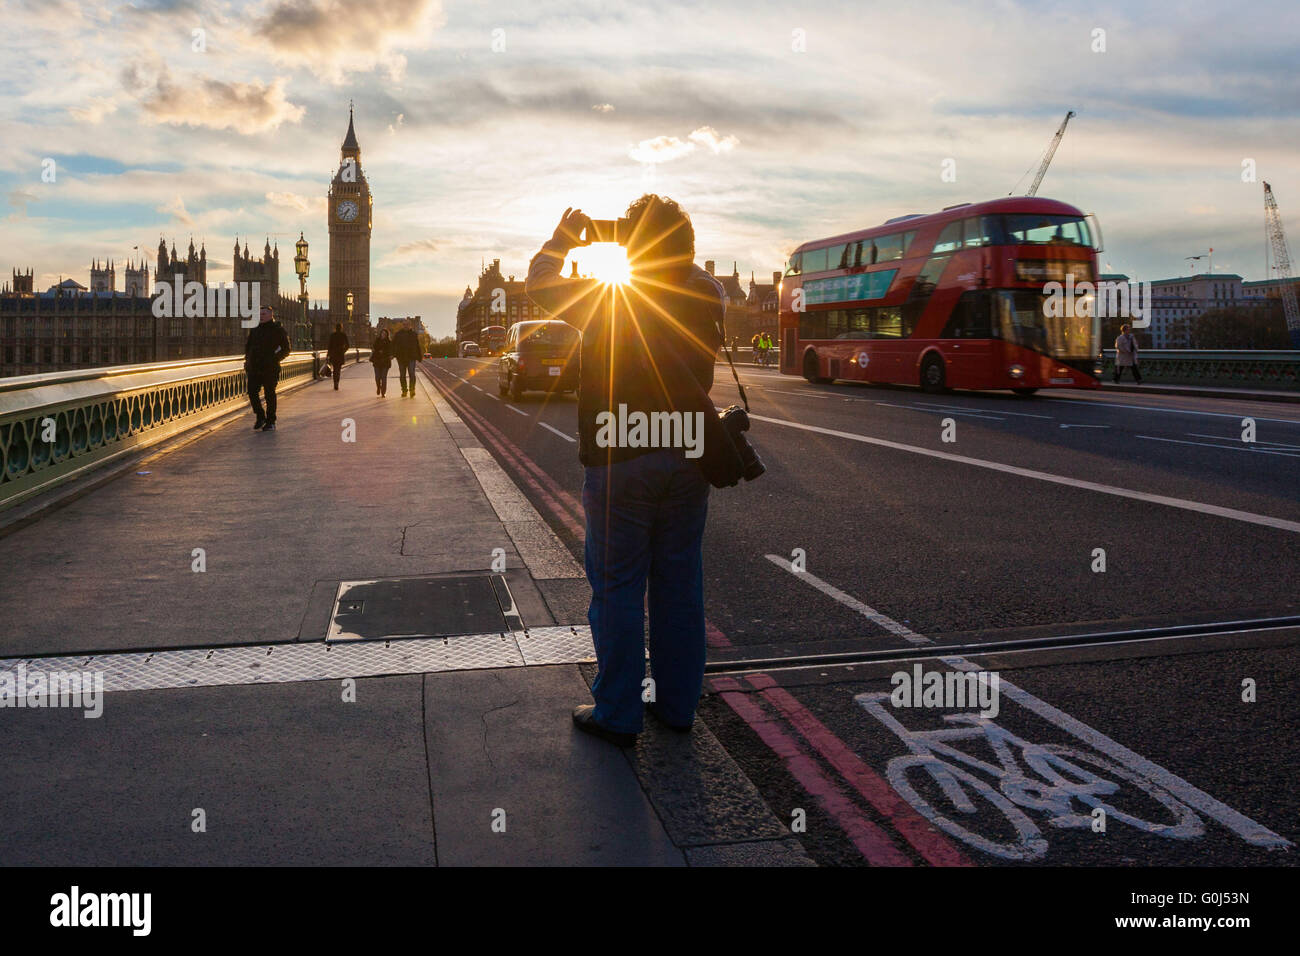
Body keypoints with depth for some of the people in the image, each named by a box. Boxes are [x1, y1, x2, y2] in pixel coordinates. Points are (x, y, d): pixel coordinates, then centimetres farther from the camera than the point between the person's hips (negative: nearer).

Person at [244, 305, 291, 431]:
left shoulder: (278, 330, 0)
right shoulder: (254, 330, 15)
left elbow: (286, 349, 0)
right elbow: (247, 346, 25)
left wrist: (274, 359, -11)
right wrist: (247, 361, 11)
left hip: (270, 369, -4)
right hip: (254, 368, 4)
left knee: (270, 394, 1)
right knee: (252, 392, -5)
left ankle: (270, 422, 10)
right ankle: (260, 417, 13)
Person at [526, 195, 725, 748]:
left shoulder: (602, 300, -9)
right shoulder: (705, 300, 1)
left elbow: (537, 283, 7)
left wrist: (563, 239, 19)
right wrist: (678, 257, 22)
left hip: (619, 462, -4)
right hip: (687, 460, 5)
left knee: (617, 588, 4)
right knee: (680, 585, 11)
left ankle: (617, 715, 10)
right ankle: (677, 706, 23)